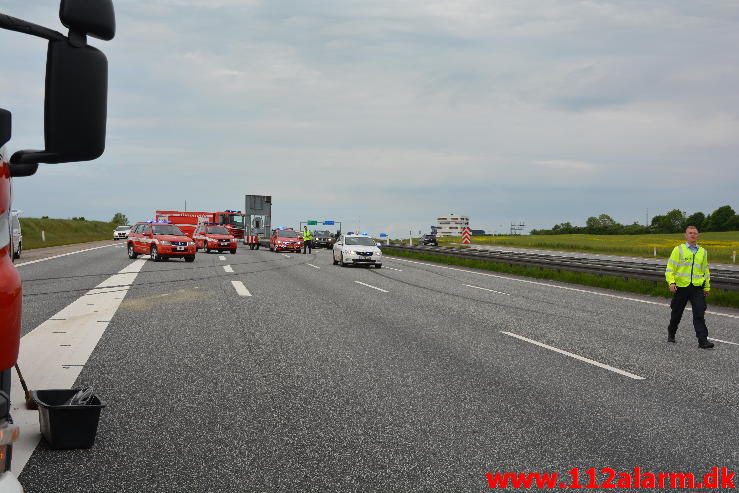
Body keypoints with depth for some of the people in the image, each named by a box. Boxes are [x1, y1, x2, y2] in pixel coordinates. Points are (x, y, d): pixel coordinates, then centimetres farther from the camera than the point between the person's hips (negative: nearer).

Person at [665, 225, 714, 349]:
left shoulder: (703, 252, 11)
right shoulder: (678, 250, -1)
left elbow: (705, 270, 20)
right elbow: (670, 268, -3)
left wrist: (707, 287, 19)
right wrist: (671, 282, -16)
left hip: (697, 288, 2)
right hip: (681, 287, -2)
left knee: (699, 314, -9)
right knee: (677, 314, 12)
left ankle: (703, 340, -11)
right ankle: (671, 333, 34)